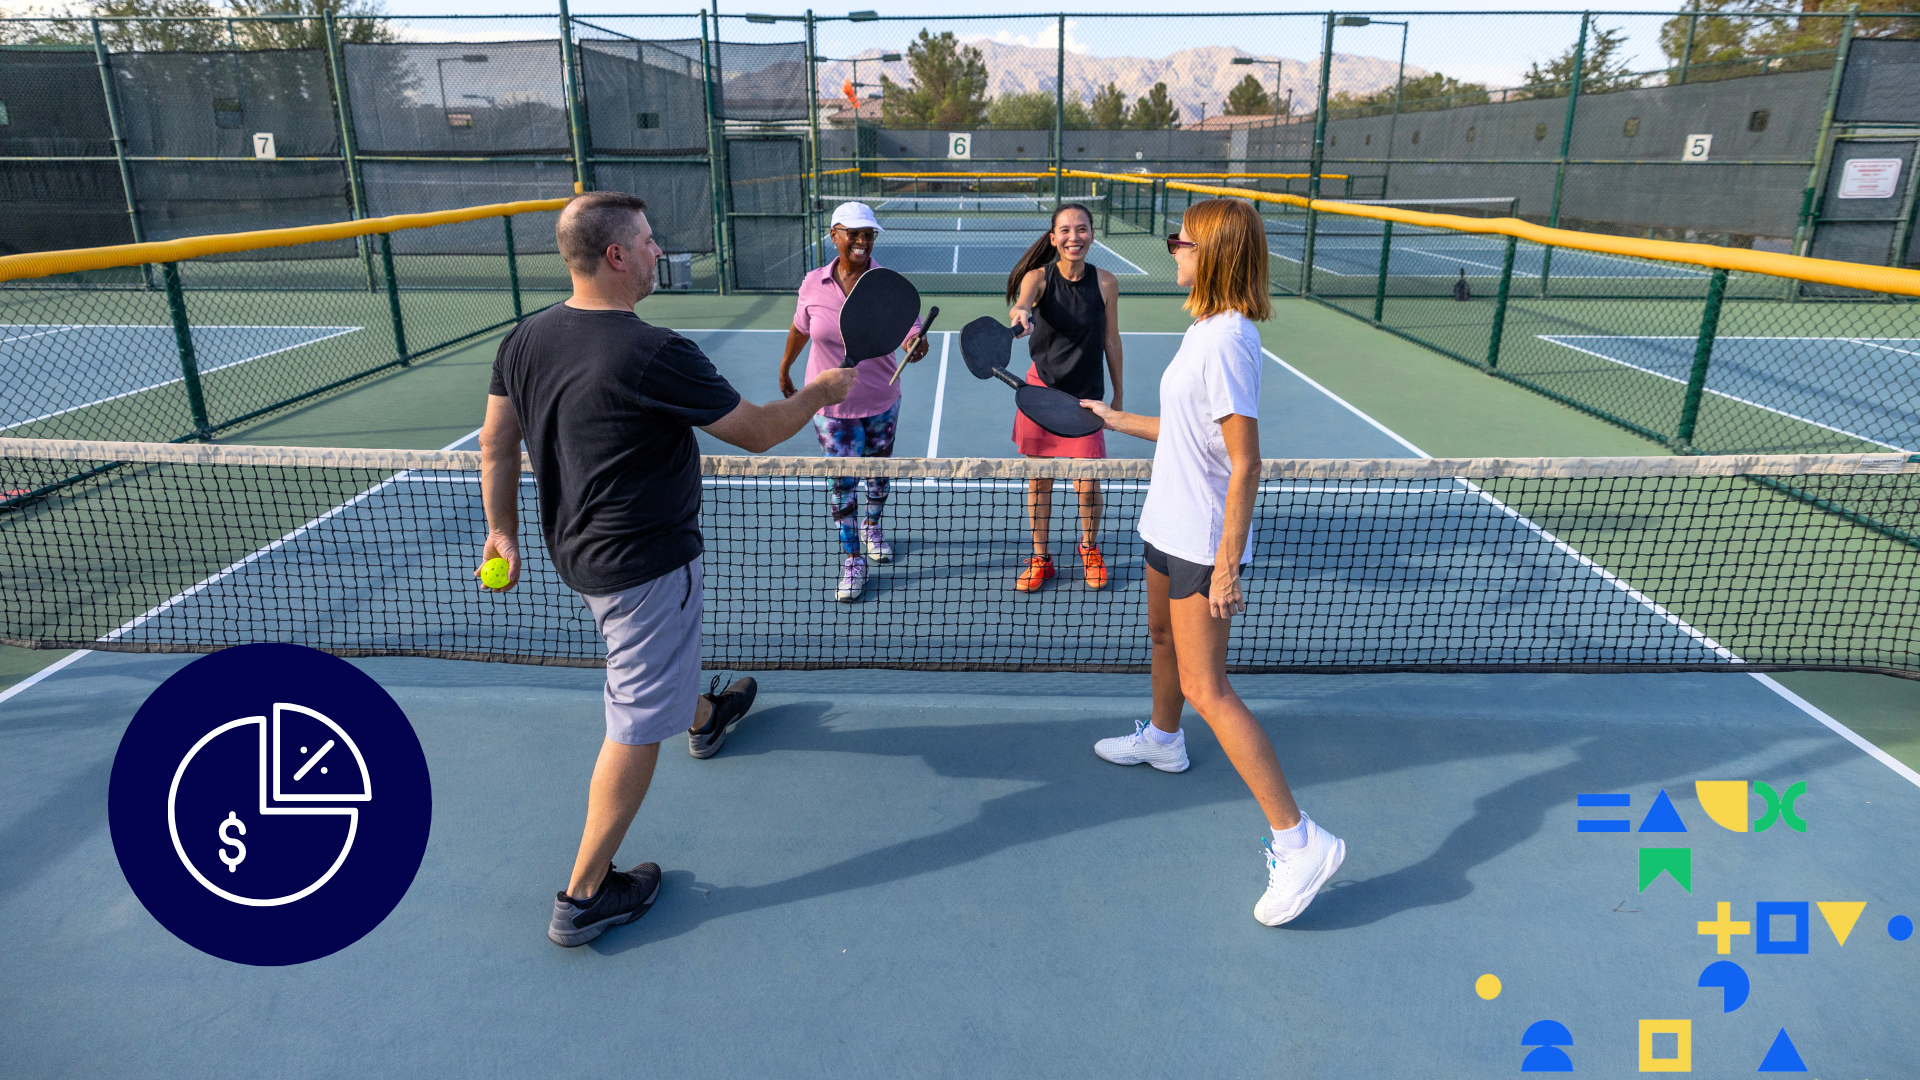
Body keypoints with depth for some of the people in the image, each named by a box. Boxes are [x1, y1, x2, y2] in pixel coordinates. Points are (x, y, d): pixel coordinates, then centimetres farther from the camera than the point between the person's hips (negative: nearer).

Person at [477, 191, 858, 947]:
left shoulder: (524, 340, -4)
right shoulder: (655, 354, -27)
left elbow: (495, 446, 6)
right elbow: (756, 433, -17)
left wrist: (503, 530, 19)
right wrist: (818, 393, 1)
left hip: (577, 549, 9)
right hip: (646, 565, -9)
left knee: (661, 654, 35)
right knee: (637, 728, 4)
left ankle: (703, 717, 65)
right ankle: (585, 897, 14)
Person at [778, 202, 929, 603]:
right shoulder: (813, 285, -8)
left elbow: (909, 330, -25)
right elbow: (800, 329, 9)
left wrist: (914, 345, -49)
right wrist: (785, 370, 20)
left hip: (880, 400, 1)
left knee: (878, 469, 20)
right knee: (841, 479, -1)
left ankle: (872, 527, 49)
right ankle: (852, 560, 13)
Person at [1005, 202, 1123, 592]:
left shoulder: (1105, 282, -5)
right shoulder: (1038, 277, -8)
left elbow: (1111, 341, 4)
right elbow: (1021, 303, -31)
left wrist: (1118, 395, 9)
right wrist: (1020, 315, -56)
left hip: (1086, 396, 0)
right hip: (1041, 389, 0)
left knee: (1087, 485, 3)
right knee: (1038, 479, 9)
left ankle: (1089, 548, 32)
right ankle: (1040, 557, 28)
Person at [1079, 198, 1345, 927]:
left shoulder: (1227, 339, -24)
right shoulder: (1204, 329, 6)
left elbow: (1245, 463, -25)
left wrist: (1227, 566, -25)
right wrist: (1119, 421, 26)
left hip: (1203, 542, -10)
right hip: (1170, 526, 10)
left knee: (1206, 689, -9)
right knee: (1163, 633, 29)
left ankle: (1299, 840, -3)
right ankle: (1163, 739, 55)